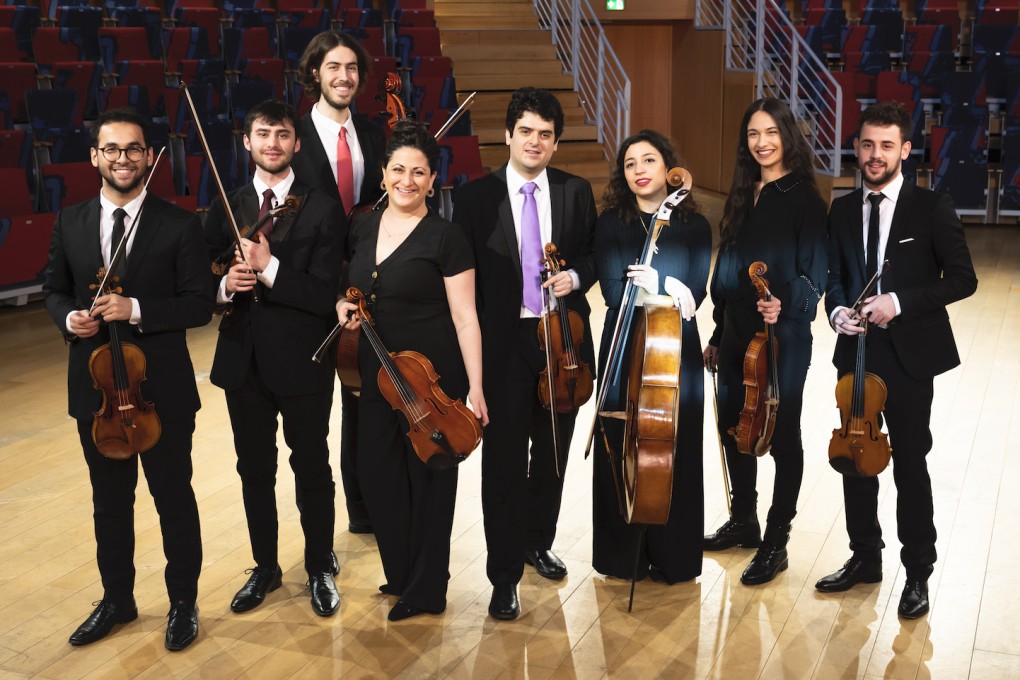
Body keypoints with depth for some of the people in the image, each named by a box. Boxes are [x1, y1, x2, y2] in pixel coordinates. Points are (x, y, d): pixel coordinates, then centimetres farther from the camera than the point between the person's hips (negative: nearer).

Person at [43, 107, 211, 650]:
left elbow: (200, 305, -10)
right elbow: (54, 290, 13)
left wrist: (136, 310, -23)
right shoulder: (70, 224, 3)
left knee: (174, 498, 10)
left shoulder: (179, 225, -8)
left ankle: (183, 602, 28)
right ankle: (116, 600, 36)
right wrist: (68, 317, -10)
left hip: (162, 388, -3)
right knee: (109, 500, 18)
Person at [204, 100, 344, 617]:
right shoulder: (225, 209, 5)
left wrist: (269, 269, -24)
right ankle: (265, 566, 34)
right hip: (243, 361, 4)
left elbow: (324, 295, -15)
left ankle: (319, 569, 28)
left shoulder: (321, 210, -6)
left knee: (312, 469, 10)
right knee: (254, 470, 16)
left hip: (301, 362, -3)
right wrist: (226, 285, -17)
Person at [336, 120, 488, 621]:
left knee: (428, 476, 5)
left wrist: (475, 388, -15)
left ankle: (426, 588, 21)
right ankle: (400, 573, 31)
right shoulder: (362, 228, 7)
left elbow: (464, 317, -11)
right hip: (375, 374, 6)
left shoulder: (446, 238, -10)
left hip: (433, 375, -5)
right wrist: (344, 306, -1)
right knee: (378, 472, 10)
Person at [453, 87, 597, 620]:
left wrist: (574, 276, -11)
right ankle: (504, 577, 7)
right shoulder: (477, 196, -2)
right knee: (504, 462, -2)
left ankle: (538, 542, 38)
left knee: (552, 452, 16)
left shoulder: (576, 192, 4)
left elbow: (594, 253, 12)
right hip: (504, 344, -3)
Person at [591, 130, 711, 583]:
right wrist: (667, 292, -14)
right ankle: (623, 554, 17)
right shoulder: (611, 223, 2)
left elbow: (694, 294, -4)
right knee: (621, 450, 4)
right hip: (624, 351, 0)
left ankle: (673, 557, 17)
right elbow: (613, 292, -7)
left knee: (675, 451, 3)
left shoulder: (693, 226, 3)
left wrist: (650, 283, -17)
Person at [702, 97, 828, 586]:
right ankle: (743, 521, 33)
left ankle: (776, 541, 15)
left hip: (782, 338, -6)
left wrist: (785, 305, -32)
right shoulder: (743, 194, 10)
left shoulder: (803, 198, -8)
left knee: (782, 435, 3)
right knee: (734, 428, 14)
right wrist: (718, 334, 15)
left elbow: (814, 273, -12)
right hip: (736, 334, 7)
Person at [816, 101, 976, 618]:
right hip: (857, 352, 4)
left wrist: (899, 302, -19)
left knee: (910, 465, 3)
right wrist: (837, 310, -6)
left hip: (909, 356, -4)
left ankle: (918, 573, 18)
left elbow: (962, 279, -8)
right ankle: (865, 557, 30)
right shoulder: (843, 211, 7)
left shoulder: (932, 208, -6)